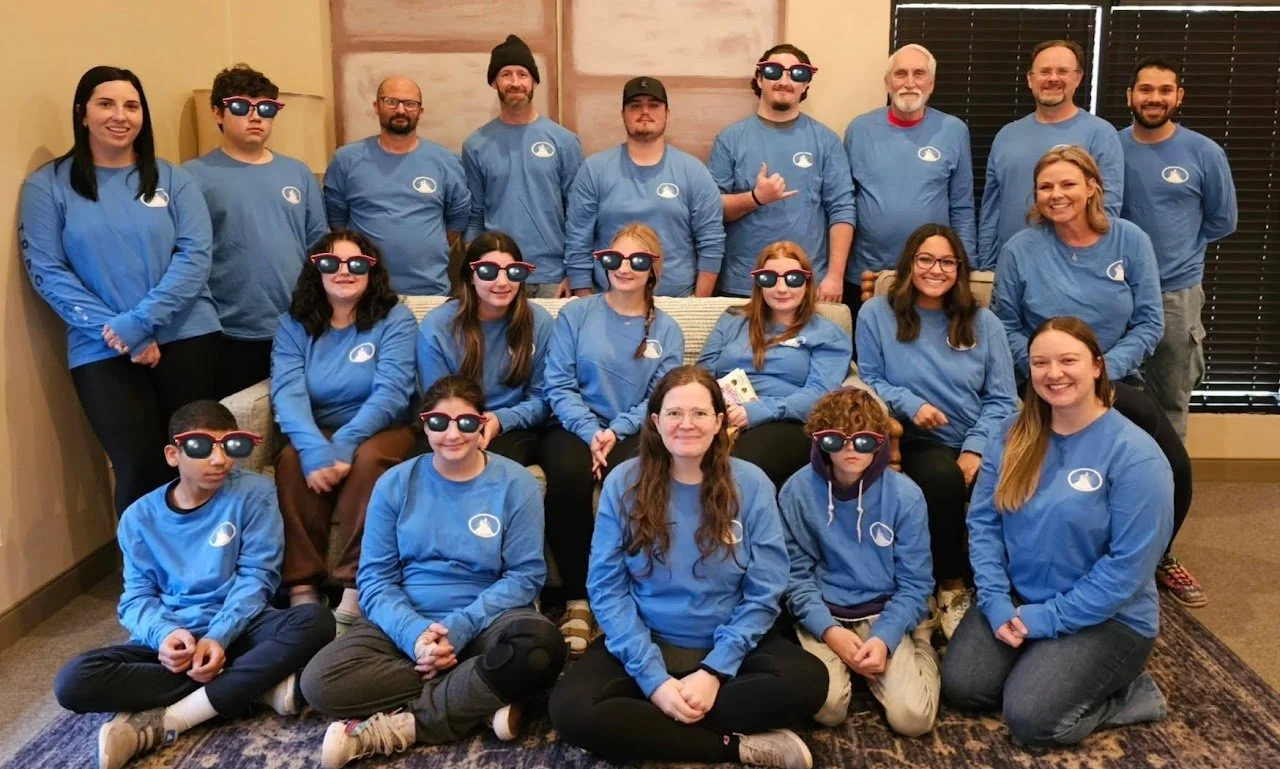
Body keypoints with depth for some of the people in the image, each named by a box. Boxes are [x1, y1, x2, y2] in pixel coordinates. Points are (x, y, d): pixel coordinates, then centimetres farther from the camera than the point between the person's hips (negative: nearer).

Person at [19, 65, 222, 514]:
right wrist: (118, 335, -13)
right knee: (140, 468, -4)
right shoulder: (47, 185, 3)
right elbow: (46, 272, -4)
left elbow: (195, 257, -4)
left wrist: (139, 321, -16)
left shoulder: (172, 179, 6)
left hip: (186, 338, 2)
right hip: (102, 352, -1)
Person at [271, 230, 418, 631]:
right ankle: (301, 587, -27)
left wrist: (342, 446, -30)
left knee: (367, 460, -33)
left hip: (377, 432, -2)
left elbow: (391, 391, -17)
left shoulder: (395, 319, -3)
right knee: (293, 460, -28)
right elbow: (287, 392, -12)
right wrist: (317, 450, -32)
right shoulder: (294, 323, 4)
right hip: (313, 433, 2)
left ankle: (357, 588, -28)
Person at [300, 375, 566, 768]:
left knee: (541, 645, -35)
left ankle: (398, 727, -24)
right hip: (405, 623, 2)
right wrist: (413, 632, -21)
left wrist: (459, 628, -20)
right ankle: (481, 701, -21)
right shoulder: (396, 483, 3)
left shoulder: (516, 484, -2)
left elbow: (524, 575, -6)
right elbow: (375, 577, -1)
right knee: (320, 681, -25)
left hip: (486, 622, -1)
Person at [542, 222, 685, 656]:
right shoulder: (575, 315, 8)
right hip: (577, 427, 0)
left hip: (633, 433, 1)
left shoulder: (666, 331, 11)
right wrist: (590, 432, -15)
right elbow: (559, 385, 0)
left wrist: (615, 431, -16)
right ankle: (577, 600, -21)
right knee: (567, 476, -35)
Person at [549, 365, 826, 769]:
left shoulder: (751, 484, -5)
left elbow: (764, 593, -6)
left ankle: (647, 725, -18)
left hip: (729, 646, 0)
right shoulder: (623, 483, -5)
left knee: (808, 680, -28)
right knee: (570, 709, -28)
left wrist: (715, 670, -18)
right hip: (643, 643, 0)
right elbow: (607, 588, -7)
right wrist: (653, 677, -18)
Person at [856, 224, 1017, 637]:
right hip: (921, 443, -2)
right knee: (942, 478, -36)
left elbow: (1001, 399, 6)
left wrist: (976, 448, -10)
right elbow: (870, 381, 6)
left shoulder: (983, 322, 12)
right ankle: (951, 584, -10)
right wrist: (909, 403, -13)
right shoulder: (877, 314, 6)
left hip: (979, 447, 2)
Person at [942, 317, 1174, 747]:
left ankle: (1126, 692, 7)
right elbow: (983, 522, 0)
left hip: (1107, 617, -5)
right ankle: (1042, 665, 14)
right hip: (1016, 600, 5)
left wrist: (1048, 617, -17)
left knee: (1031, 719, -19)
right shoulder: (1013, 437, 0)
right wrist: (995, 601, -13)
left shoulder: (1135, 454, -16)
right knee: (961, 687, -11)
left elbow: (1129, 564, -18)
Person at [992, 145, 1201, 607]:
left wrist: (1106, 369, -16)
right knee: (1149, 417, -27)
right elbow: (1007, 327, -2)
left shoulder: (1130, 240, -1)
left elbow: (1149, 322, -2)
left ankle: (1156, 555, 23)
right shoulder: (1020, 250, -5)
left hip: (1115, 379, 3)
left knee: (1176, 468, -12)